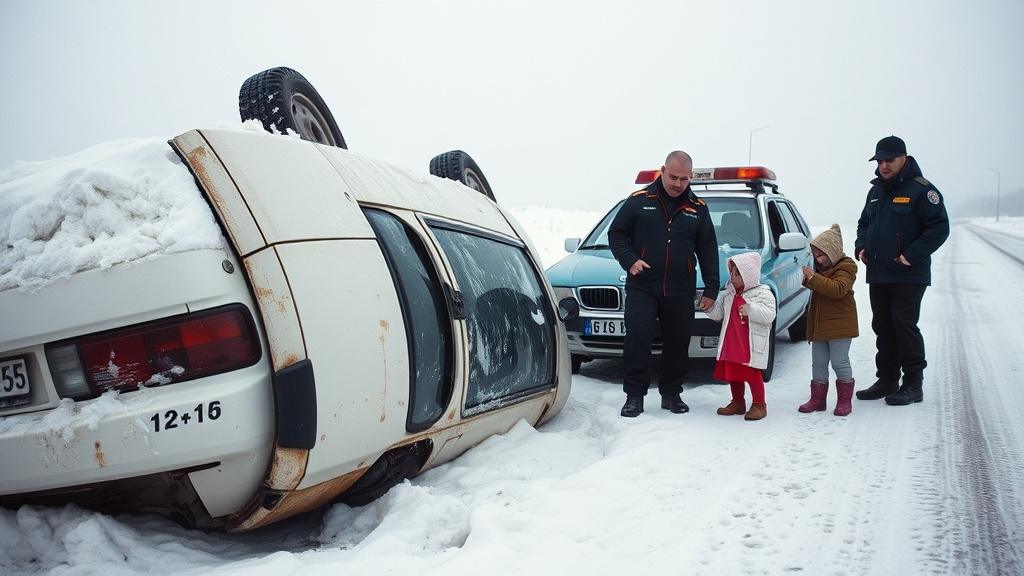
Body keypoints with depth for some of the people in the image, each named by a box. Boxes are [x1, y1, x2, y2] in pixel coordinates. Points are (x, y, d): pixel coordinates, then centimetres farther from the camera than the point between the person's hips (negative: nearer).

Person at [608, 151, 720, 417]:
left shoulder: (698, 208, 9)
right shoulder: (639, 201, 1)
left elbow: (708, 251, 12)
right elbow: (616, 234, 5)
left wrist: (711, 289, 7)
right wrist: (630, 260, -12)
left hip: (680, 292, 3)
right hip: (642, 288, -2)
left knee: (678, 343, 7)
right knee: (637, 337, -12)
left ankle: (671, 393, 23)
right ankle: (634, 395, -3)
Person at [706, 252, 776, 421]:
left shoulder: (762, 293, -6)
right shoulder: (728, 294, 12)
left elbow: (769, 315, -18)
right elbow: (717, 314, 18)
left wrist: (751, 310, -29)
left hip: (752, 344, -6)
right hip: (731, 342, 6)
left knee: (752, 374, -4)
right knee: (731, 373, 11)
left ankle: (759, 405, 9)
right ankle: (738, 402, 26)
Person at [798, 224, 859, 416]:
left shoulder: (846, 266, -10)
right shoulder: (821, 267, 16)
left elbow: (838, 289, -27)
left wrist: (814, 278, -26)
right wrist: (808, 280, 10)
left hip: (839, 325, -8)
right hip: (819, 324, 8)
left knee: (840, 362, -2)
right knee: (818, 363, 10)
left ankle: (844, 400, 10)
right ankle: (818, 399, 17)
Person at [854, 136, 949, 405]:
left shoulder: (921, 189, -9)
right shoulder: (876, 191, 14)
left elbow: (939, 227, -14)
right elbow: (864, 223, 25)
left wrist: (912, 256, -19)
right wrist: (861, 247, 8)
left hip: (908, 277, -7)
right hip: (877, 275, 7)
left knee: (905, 326, -7)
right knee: (882, 328, 12)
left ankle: (913, 385, 3)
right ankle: (887, 380, 22)